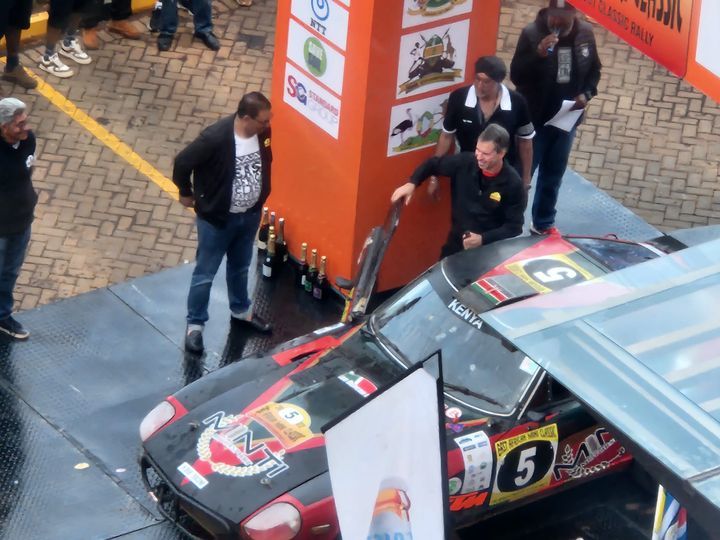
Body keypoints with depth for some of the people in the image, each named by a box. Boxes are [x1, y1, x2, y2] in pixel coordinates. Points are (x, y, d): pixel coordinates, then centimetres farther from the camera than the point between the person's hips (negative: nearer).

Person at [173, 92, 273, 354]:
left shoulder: (262, 133, -13)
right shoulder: (216, 138, -32)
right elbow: (183, 162, -19)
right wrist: (186, 193, -4)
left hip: (250, 215, 5)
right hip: (216, 217, -5)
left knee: (240, 267, 27)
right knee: (205, 274, 11)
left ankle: (241, 310, 50)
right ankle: (195, 324, 28)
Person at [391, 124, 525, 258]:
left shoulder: (513, 184, -18)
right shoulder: (465, 162, -10)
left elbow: (514, 227, -14)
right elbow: (433, 163, 6)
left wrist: (483, 239, -26)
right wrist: (412, 183, -10)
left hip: (489, 249, -4)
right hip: (456, 244, 4)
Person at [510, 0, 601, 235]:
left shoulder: (585, 33, -6)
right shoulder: (532, 33, -18)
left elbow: (594, 70, 9)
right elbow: (516, 75, -20)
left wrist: (586, 94, -9)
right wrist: (538, 54, -35)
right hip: (534, 119, -4)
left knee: (553, 175, 17)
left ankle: (544, 223, 32)